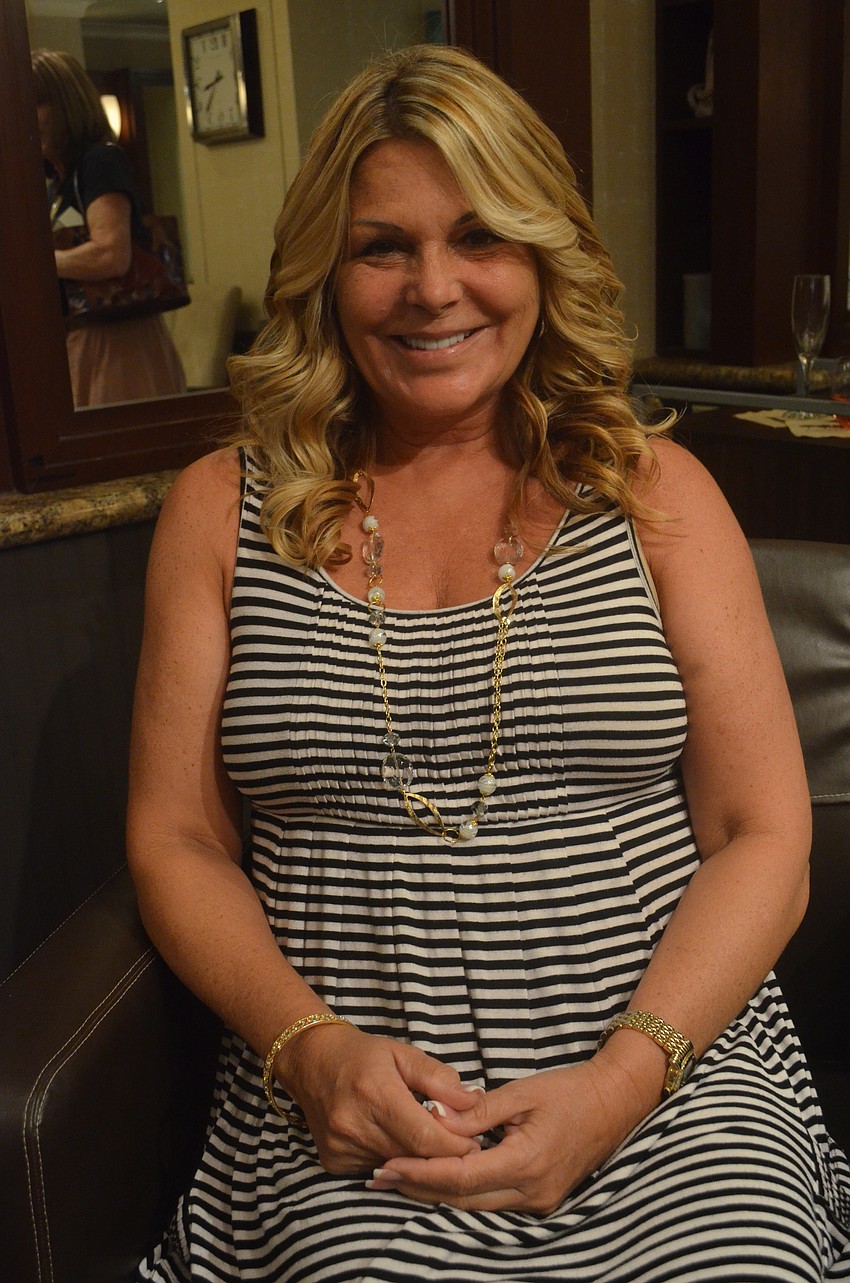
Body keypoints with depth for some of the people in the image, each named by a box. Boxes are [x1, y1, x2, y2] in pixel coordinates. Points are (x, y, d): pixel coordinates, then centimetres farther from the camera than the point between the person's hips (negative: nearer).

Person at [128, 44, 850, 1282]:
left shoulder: (657, 492, 4)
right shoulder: (221, 511, 6)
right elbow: (176, 844, 5)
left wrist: (621, 1080, -12)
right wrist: (311, 1047, -11)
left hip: (673, 1077, 1)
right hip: (348, 1102, 0)